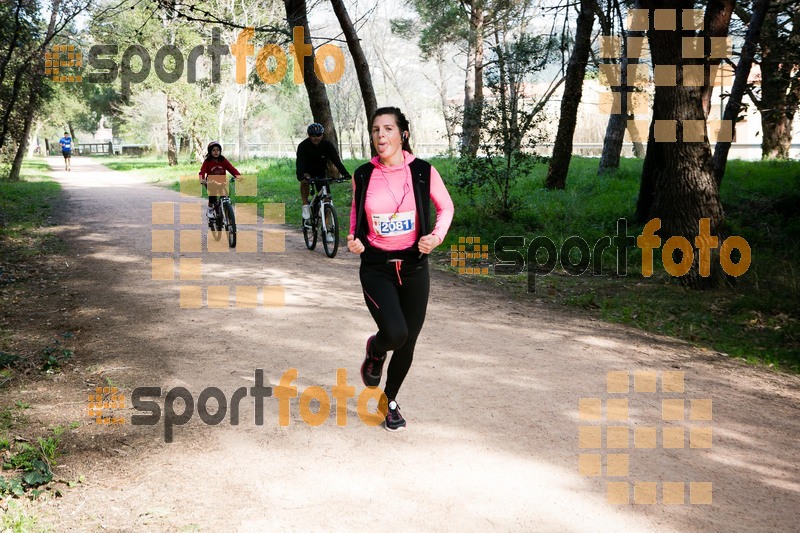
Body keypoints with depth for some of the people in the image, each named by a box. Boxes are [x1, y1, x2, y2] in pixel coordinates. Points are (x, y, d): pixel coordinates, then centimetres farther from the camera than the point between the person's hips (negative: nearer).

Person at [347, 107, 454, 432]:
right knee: (395, 333, -23)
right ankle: (375, 350, 16)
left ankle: (390, 401, 34)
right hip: (375, 268, -1)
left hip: (413, 268, 1)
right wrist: (353, 237, -2)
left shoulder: (423, 172, -7)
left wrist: (437, 236, -11)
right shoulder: (363, 175, -3)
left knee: (408, 343, 8)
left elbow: (446, 207, 8)